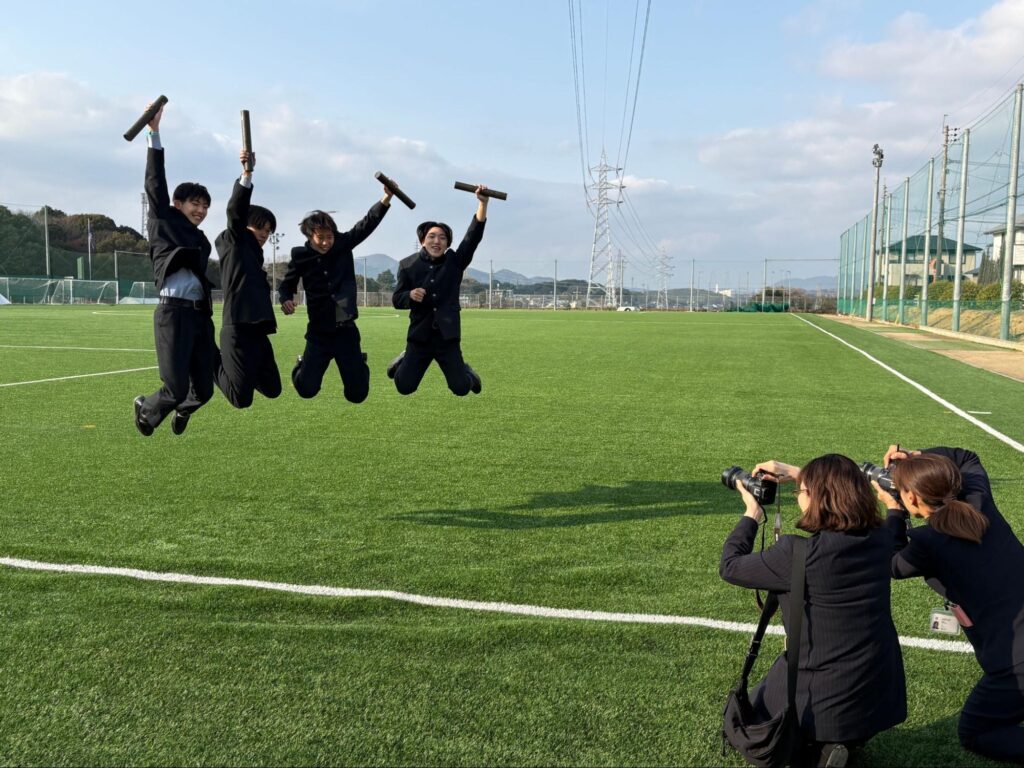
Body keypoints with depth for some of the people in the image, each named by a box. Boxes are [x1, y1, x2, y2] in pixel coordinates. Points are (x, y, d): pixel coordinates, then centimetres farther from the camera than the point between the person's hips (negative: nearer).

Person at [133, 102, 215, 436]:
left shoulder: (202, 241, 21)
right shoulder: (164, 222, 7)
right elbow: (155, 183, -2)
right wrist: (154, 132, -8)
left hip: (200, 315, 6)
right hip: (173, 313, -6)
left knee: (203, 390, 5)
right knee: (176, 388, -6)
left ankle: (182, 410, 40)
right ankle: (146, 408, 28)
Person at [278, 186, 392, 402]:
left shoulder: (343, 244, -3)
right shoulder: (301, 256, -4)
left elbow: (368, 224, -10)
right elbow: (286, 285, 8)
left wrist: (386, 197, -25)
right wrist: (285, 299, -15)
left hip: (346, 331, 0)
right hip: (319, 333, 0)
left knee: (357, 394, 3)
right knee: (306, 389, -3)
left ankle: (359, 362, 39)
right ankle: (304, 364, 34)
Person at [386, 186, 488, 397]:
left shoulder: (454, 261, -1)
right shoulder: (408, 265, -3)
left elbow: (473, 237, -14)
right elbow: (396, 299, 0)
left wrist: (483, 203, -26)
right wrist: (410, 295, -24)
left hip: (448, 336, 0)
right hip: (420, 336, 0)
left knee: (461, 388, -4)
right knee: (404, 387, 0)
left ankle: (465, 370, 34)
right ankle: (406, 361, 35)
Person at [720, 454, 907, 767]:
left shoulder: (798, 553, -23)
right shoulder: (881, 539, -6)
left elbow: (730, 567, -7)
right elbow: (844, 496, 18)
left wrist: (752, 515, 5)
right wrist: (799, 474, 17)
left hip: (821, 703, -7)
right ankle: (849, 739, 13)